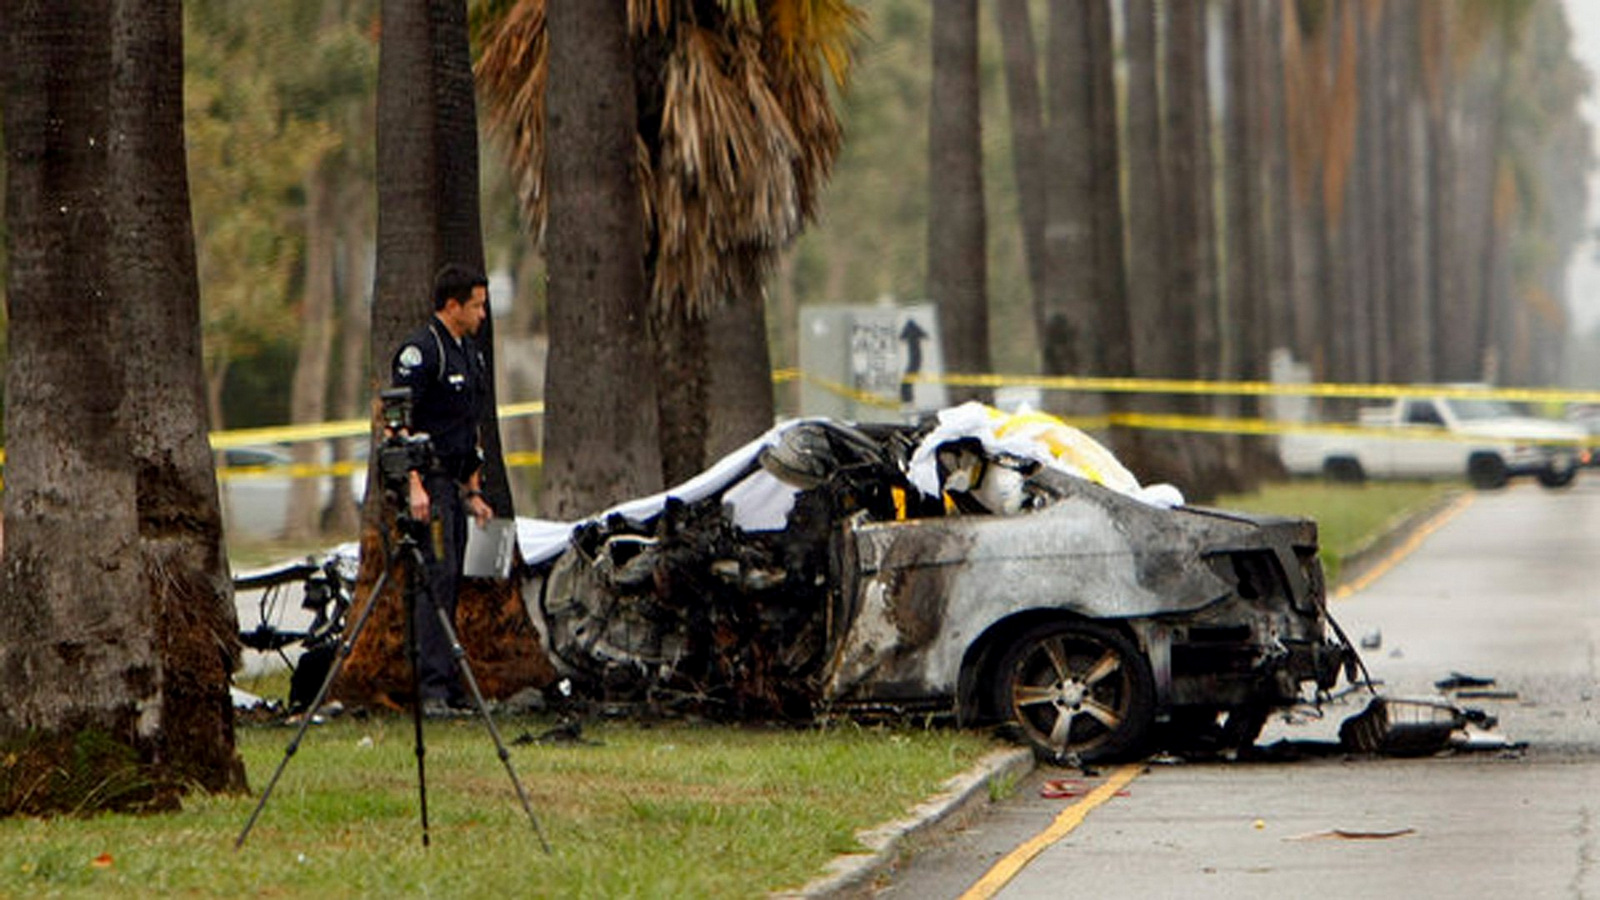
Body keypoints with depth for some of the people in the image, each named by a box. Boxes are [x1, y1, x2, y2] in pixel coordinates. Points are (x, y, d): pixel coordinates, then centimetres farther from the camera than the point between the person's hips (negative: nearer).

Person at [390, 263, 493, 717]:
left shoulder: (469, 353, 19)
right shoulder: (420, 351, -11)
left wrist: (473, 491, 22)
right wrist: (415, 486, -22)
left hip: (454, 482, 9)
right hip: (427, 479, -9)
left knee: (449, 582, 8)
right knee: (438, 576, -15)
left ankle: (449, 689, 10)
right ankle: (433, 688, -18)